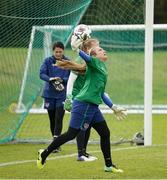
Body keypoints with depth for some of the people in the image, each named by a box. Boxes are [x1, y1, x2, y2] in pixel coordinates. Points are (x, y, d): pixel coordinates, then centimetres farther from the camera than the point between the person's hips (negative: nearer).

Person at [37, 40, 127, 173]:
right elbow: (87, 58, -26)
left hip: (93, 107, 9)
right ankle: (44, 154, 8)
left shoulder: (103, 68, 20)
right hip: (83, 104, -9)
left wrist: (114, 108, 28)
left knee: (105, 133, 6)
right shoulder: (95, 62, -3)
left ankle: (109, 165, 16)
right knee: (71, 134, -5)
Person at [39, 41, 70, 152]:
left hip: (62, 95, -2)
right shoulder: (48, 61, 1)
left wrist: (62, 80, -22)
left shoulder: (68, 62, -1)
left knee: (59, 119, -11)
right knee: (52, 119, 9)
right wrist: (50, 79, -28)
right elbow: (42, 74, -8)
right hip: (49, 94, 2)